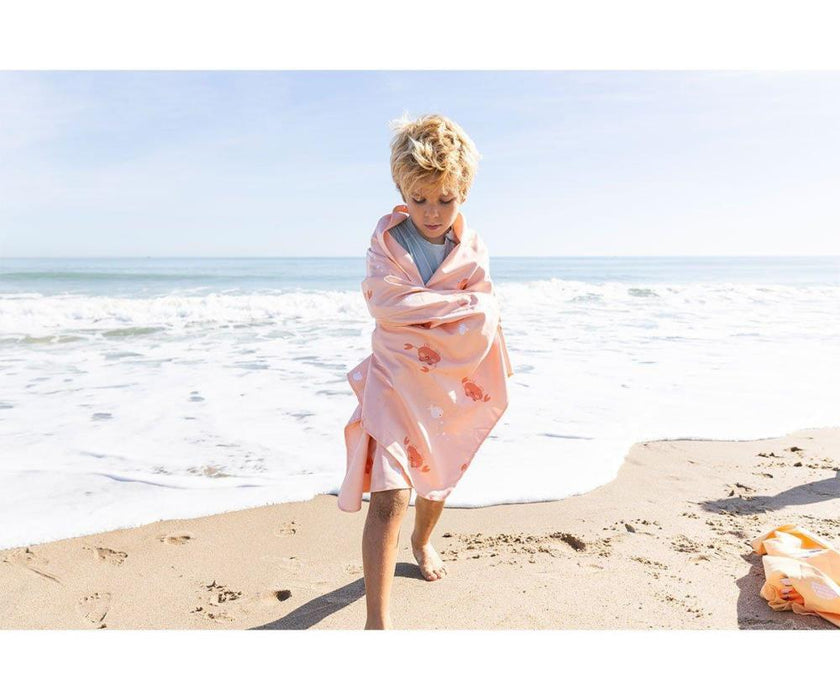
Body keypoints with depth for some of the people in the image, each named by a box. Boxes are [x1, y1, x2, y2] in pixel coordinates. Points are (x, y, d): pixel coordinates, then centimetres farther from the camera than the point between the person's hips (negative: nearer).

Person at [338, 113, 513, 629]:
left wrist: (417, 310, -19)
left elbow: (484, 321, -9)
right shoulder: (387, 239, -7)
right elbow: (388, 303, -22)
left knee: (438, 477, 24)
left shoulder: (473, 248, -2)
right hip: (396, 381, -3)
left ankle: (423, 541, 56)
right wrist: (460, 302, -19)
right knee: (388, 496, -16)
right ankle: (378, 620, -8)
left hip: (454, 385, 4)